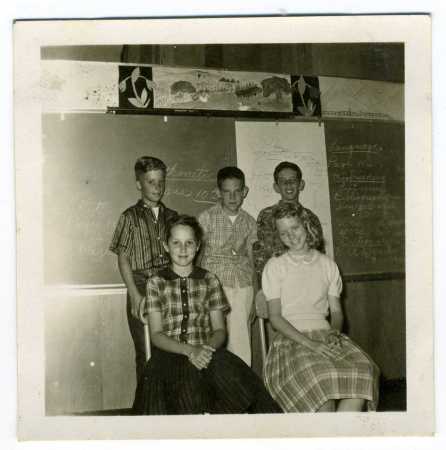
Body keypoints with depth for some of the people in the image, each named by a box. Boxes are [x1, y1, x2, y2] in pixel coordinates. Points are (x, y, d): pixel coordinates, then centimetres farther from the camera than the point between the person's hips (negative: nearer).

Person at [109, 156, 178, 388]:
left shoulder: (172, 217, 11)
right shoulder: (130, 217, 1)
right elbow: (123, 259, -2)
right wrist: (135, 295, -9)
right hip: (142, 288, -3)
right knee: (146, 352, 1)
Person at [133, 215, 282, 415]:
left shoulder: (209, 280, 11)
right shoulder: (156, 283, 7)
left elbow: (220, 330, 7)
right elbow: (156, 335, 0)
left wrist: (207, 348, -16)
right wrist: (189, 350, -17)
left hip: (207, 353, 2)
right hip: (170, 355, -2)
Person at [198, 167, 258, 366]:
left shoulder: (248, 221, 9)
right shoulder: (207, 218, -1)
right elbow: (196, 256, 1)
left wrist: (253, 299, 14)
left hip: (243, 287, 3)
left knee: (241, 344, 1)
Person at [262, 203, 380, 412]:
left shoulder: (328, 264, 16)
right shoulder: (275, 266, 6)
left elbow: (336, 311, 16)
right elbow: (275, 317, -1)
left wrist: (335, 332, -7)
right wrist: (308, 343, -14)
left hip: (325, 334, 4)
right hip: (291, 338, -3)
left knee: (363, 371, -27)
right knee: (323, 380, -34)